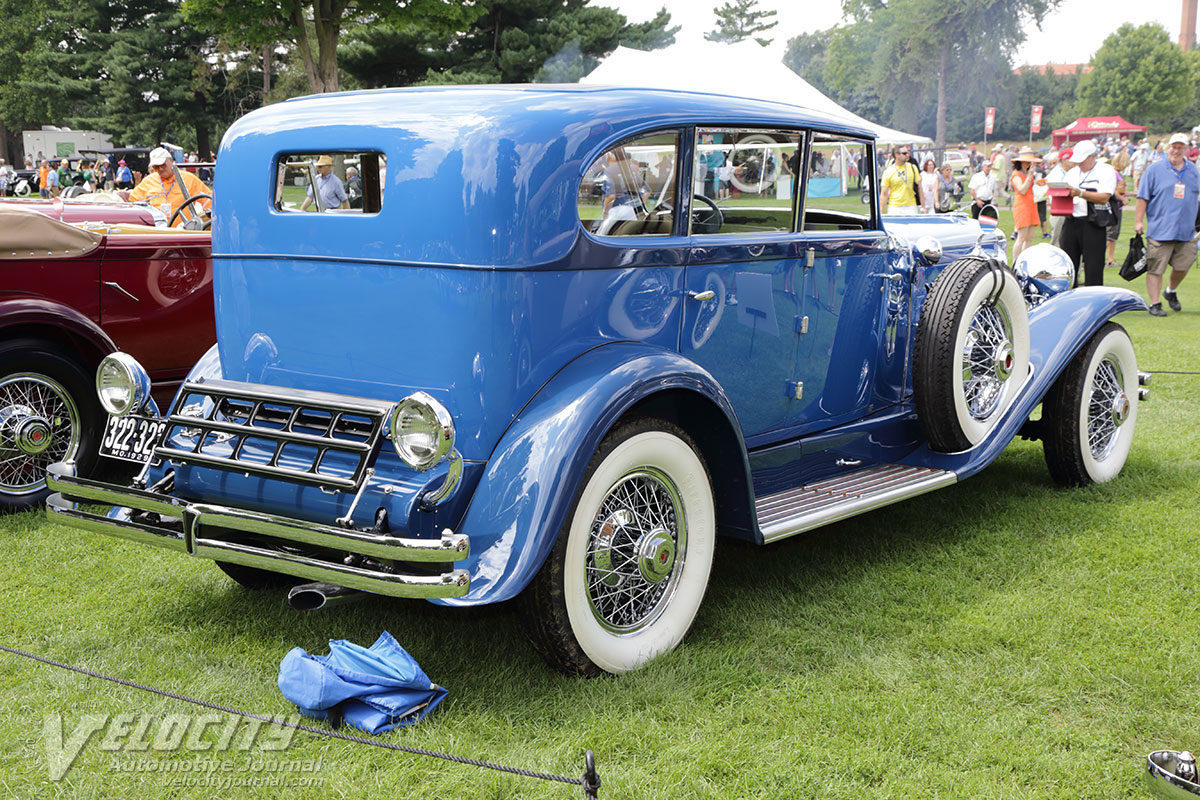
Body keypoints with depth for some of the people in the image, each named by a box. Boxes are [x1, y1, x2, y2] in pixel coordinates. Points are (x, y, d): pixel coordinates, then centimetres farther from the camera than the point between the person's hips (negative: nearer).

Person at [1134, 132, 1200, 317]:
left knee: (1183, 265, 6)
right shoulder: (1154, 169, 1)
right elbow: (1143, 197, 0)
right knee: (1156, 268, -5)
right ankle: (1154, 303, 2)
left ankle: (1171, 291, 33)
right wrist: (1138, 221, -6)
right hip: (1160, 230, -4)